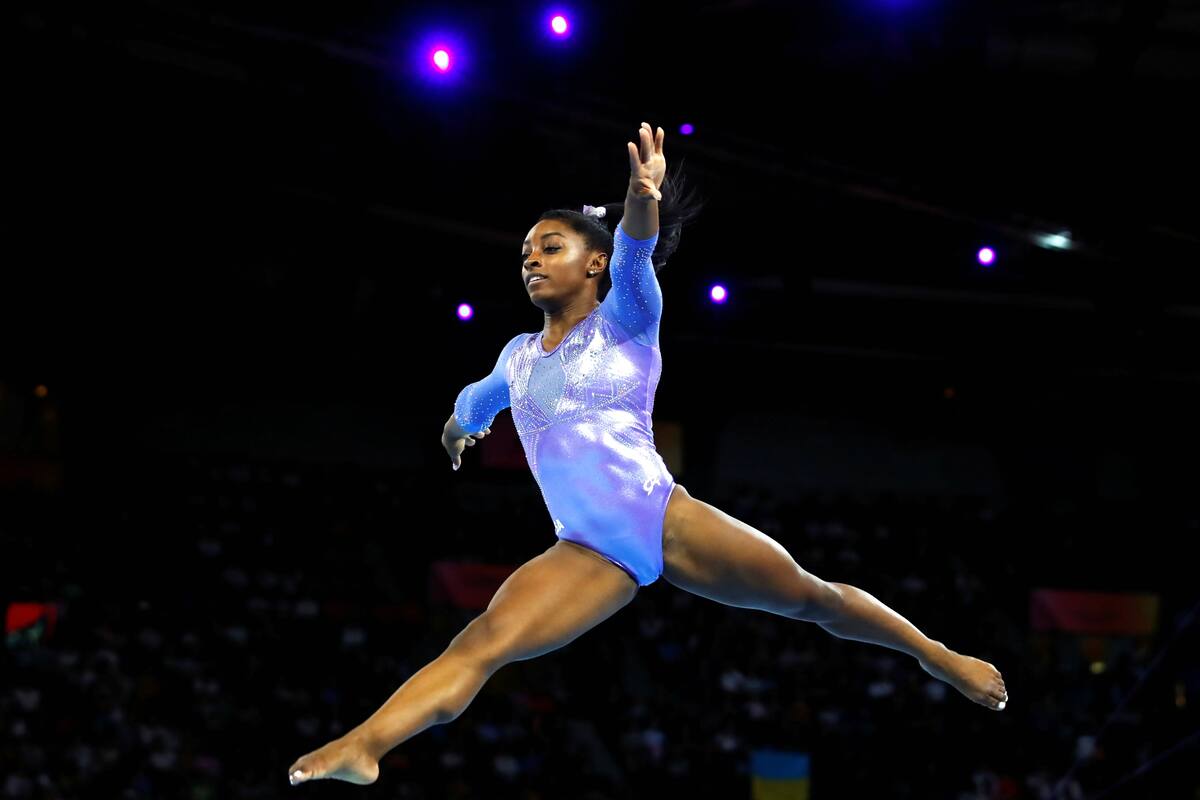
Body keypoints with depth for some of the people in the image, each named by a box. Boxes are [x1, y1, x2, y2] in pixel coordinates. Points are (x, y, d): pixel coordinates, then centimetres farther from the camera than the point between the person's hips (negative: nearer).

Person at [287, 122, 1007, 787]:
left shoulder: (625, 320, 1)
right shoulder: (519, 356, 14)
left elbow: (634, 253, -23)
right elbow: (477, 403, 40)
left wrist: (642, 203, -44)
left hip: (670, 520, -3)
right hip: (591, 554, 3)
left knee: (811, 596, 5)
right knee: (480, 645, -17)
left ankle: (937, 656, 26)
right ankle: (362, 747, -31)